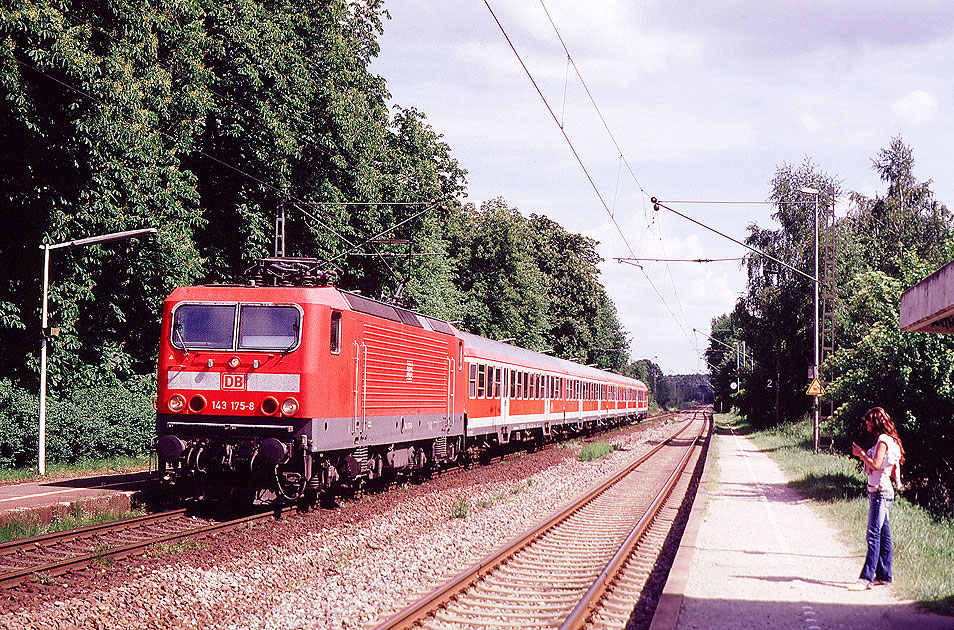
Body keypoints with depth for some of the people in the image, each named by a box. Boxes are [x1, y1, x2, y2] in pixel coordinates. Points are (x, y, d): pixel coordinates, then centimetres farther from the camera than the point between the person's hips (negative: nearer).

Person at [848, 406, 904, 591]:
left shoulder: (883, 440, -12)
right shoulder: (886, 440, 18)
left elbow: (876, 465, -19)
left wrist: (861, 454, -7)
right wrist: (863, 454, 9)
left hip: (881, 491, -11)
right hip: (879, 491, 11)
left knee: (874, 535, -13)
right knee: (883, 535, 11)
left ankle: (867, 578, -17)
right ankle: (884, 575, 15)